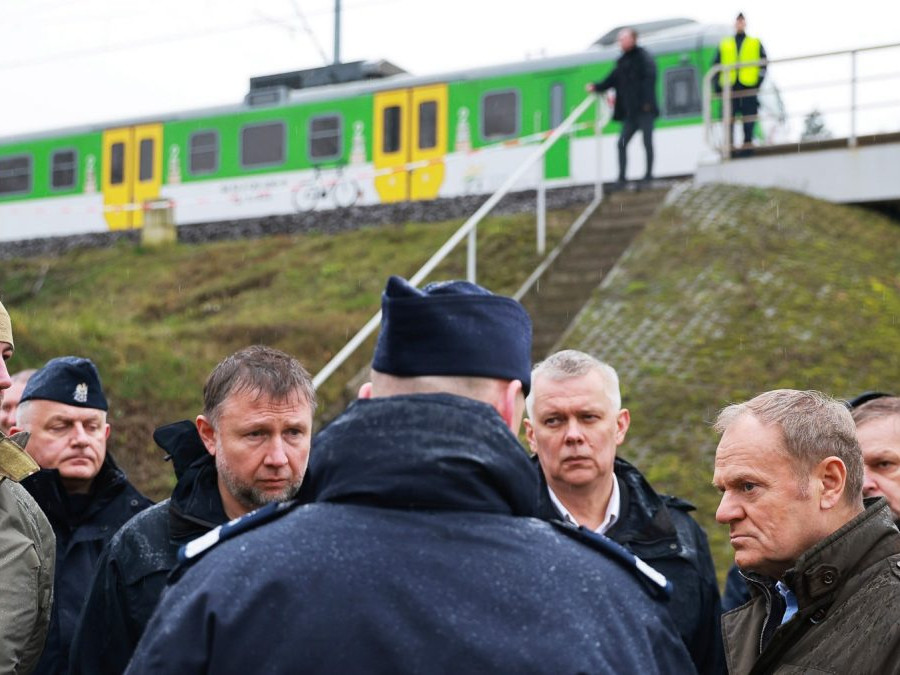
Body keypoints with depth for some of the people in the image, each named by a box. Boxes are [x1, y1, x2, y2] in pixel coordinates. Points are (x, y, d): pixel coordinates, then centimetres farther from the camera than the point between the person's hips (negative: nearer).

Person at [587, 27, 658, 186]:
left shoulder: (643, 57, -3)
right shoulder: (622, 61, 18)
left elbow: (650, 77, -12)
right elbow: (612, 80, 18)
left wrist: (647, 102, -21)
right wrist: (597, 87, 1)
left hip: (644, 109, -7)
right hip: (630, 112, 7)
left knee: (647, 142, -4)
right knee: (622, 143, 1)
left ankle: (649, 173, 3)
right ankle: (621, 177, 3)